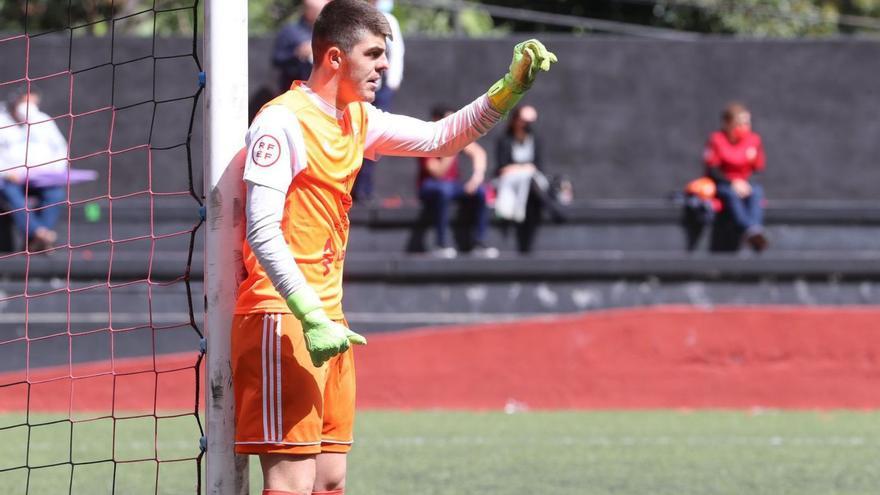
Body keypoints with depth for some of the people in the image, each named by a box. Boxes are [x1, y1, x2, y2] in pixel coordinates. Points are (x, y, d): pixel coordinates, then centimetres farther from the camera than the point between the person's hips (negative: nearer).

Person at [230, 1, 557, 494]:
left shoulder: (357, 120, 15)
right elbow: (263, 232, -18)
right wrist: (311, 318, -25)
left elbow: (439, 138, 25)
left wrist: (510, 89, 11)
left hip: (326, 322, 10)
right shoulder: (282, 122, -12)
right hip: (282, 320, -10)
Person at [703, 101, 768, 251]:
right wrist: (732, 183, -22)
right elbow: (711, 170, -10)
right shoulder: (716, 140, -8)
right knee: (731, 194, -37)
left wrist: (753, 160, -18)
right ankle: (750, 230, -57)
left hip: (745, 183, 3)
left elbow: (759, 168, 7)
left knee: (757, 192, -31)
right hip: (721, 183, -3)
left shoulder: (754, 140, 3)